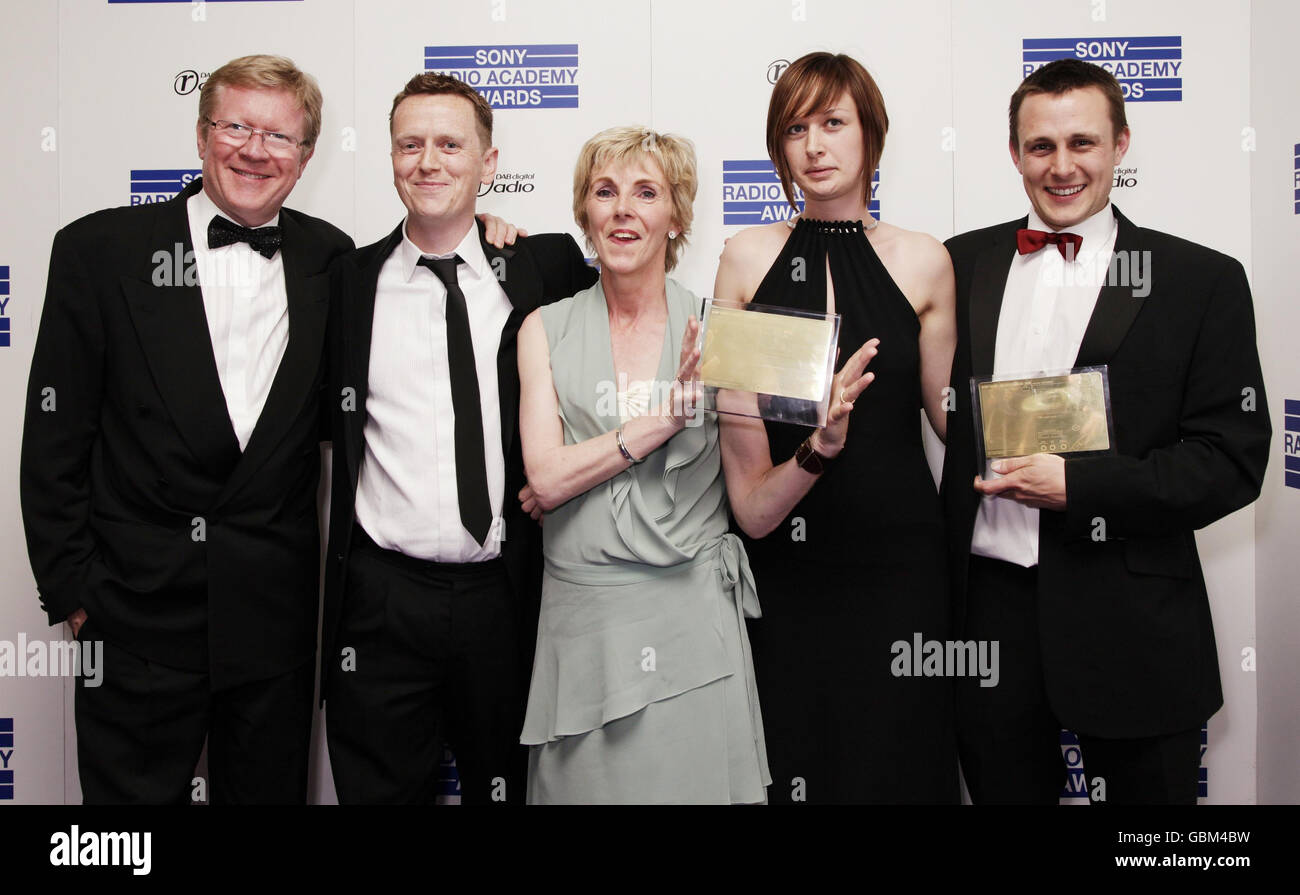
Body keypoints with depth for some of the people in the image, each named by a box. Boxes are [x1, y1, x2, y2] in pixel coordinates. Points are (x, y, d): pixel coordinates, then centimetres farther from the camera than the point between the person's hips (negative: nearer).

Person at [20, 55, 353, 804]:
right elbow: (55, 441, -1)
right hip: (139, 615, -2)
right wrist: (72, 588, -4)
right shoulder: (100, 250, -2)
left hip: (276, 620, 2)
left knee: (270, 790, 16)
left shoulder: (330, 259, 5)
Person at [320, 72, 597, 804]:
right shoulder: (349, 281, 5)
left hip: (506, 595, 0)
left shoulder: (547, 267, 1)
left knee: (503, 785, 16)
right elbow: (332, 422, 16)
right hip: (381, 600, 0)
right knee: (380, 788, 11)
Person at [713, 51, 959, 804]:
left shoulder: (924, 264, 2)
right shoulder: (747, 260, 3)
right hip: (785, 552, 0)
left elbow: (951, 413, 7)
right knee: (789, 750, 7)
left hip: (896, 544, 0)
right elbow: (729, 404, 7)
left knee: (894, 753, 6)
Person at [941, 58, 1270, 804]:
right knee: (1003, 790, 16)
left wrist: (1077, 486, -17)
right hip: (990, 605, 2)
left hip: (1132, 626, -2)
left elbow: (1232, 461, -7)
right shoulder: (963, 264, 7)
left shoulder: (1203, 281, -2)